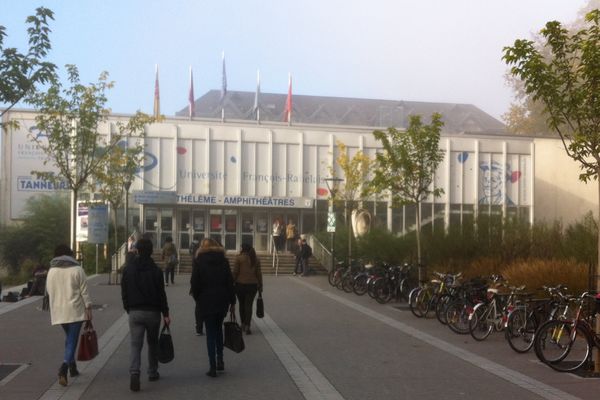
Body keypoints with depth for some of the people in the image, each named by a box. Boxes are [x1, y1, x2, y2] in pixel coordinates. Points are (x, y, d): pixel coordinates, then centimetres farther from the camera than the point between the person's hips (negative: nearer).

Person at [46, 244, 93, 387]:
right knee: (72, 340, -3)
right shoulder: (77, 269, -6)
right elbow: (84, 292, -7)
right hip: (75, 310, -4)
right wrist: (88, 308, -2)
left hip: (58, 311, 4)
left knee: (69, 338, 20)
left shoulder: (51, 271, 5)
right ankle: (64, 367, -21)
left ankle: (72, 367, 24)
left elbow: (49, 292, 11)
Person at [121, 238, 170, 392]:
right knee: (153, 343, 16)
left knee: (135, 344, -1)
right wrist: (165, 313, 0)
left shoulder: (128, 269, 0)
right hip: (153, 311, -1)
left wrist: (128, 308, 18)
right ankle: (153, 373, 24)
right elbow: (161, 293, -6)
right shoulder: (155, 270, -8)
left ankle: (134, 373, -20)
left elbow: (124, 292, 5)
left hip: (134, 312, 1)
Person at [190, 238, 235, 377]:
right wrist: (232, 301, 8)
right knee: (218, 328, 20)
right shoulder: (223, 260, 5)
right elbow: (230, 282, 3)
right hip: (222, 300, 2)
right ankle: (220, 360, 13)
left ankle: (213, 367, 1)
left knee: (210, 332, 3)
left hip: (206, 301, -2)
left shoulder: (198, 261, -1)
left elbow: (194, 283, -5)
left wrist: (197, 298, 9)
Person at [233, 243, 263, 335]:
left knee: (242, 304, 14)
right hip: (252, 285, 2)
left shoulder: (239, 258, -6)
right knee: (249, 305, 2)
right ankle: (247, 326, -6)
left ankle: (243, 324, 23)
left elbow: (235, 272, -7)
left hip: (240, 284, -2)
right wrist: (260, 285, 13)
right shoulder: (256, 260, 6)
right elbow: (259, 273, 7)